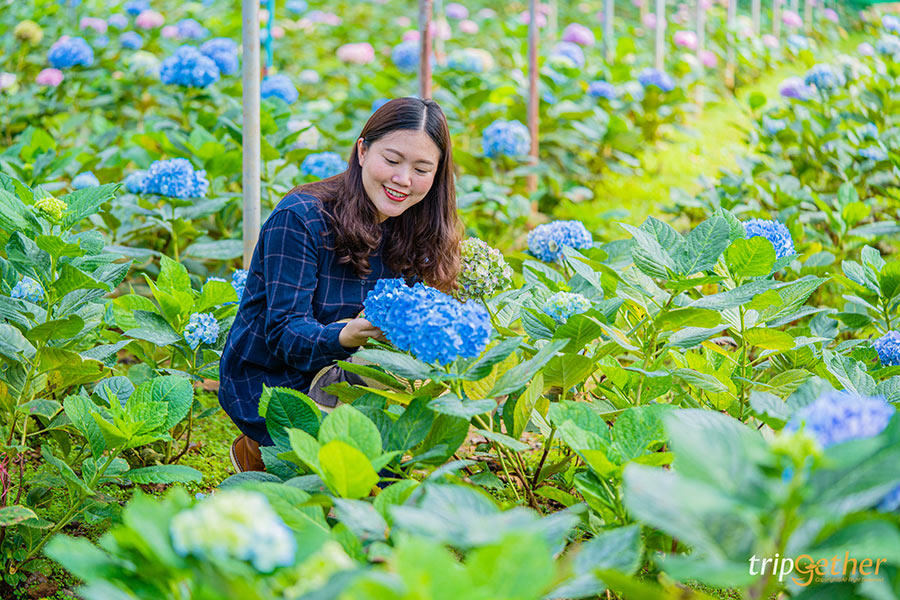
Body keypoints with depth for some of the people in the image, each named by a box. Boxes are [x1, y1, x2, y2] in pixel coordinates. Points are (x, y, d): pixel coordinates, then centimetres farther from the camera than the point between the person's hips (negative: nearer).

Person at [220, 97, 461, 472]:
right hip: (267, 385, -7)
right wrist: (345, 336, -45)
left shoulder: (411, 233, 1)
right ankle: (261, 455, 1)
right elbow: (284, 332, -24)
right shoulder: (299, 219, -19)